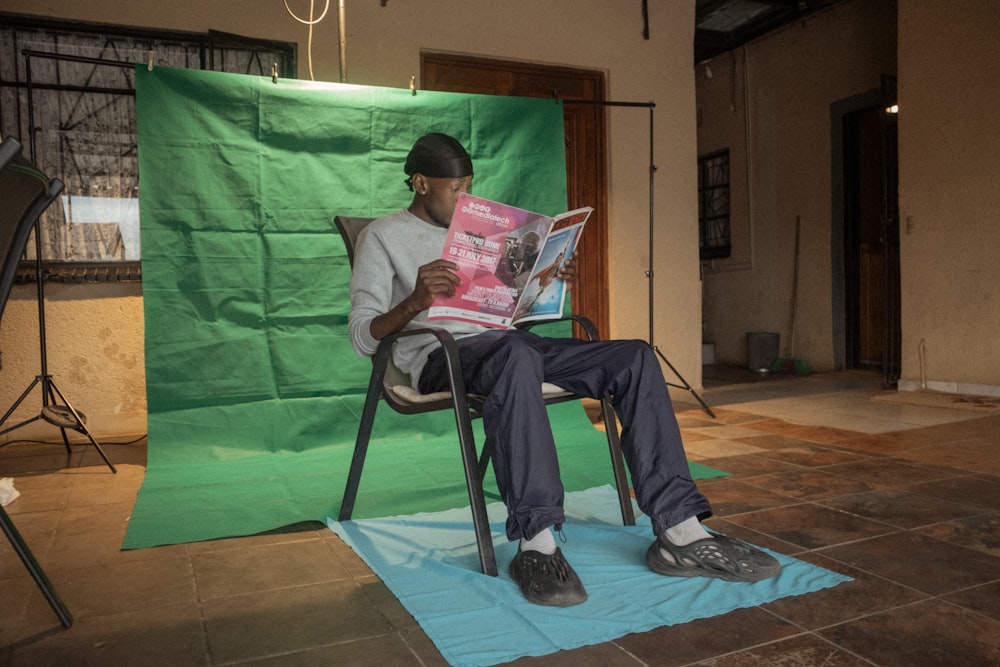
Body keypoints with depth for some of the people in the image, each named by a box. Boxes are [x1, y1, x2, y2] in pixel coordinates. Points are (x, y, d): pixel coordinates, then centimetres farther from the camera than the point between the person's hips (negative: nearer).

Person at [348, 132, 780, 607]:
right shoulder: (382, 236, 7)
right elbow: (362, 336, -5)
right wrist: (415, 301, -24)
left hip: (506, 342, 6)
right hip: (439, 355, -6)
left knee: (634, 357, -13)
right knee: (515, 354, -42)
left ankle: (679, 533, -20)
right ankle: (536, 544, -40)